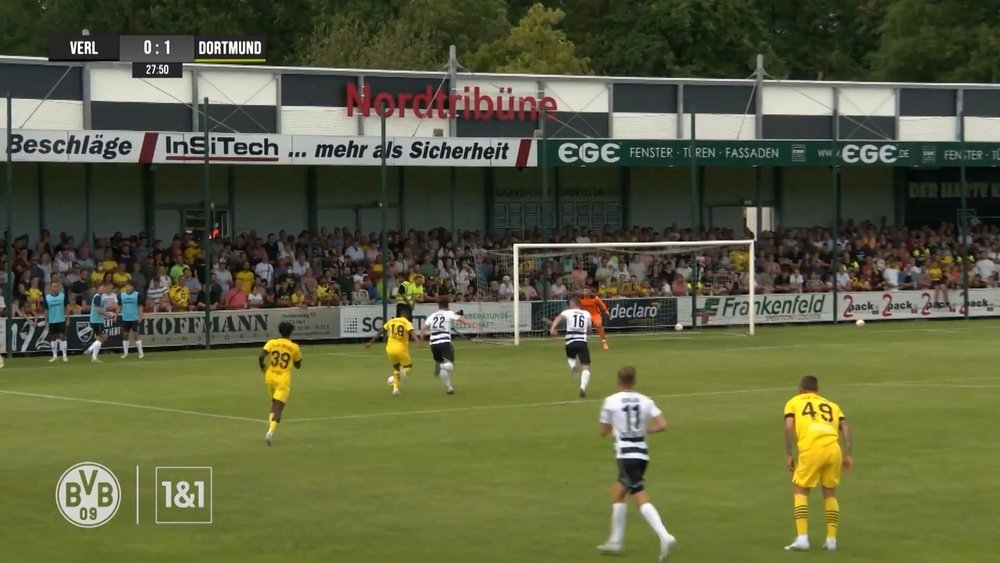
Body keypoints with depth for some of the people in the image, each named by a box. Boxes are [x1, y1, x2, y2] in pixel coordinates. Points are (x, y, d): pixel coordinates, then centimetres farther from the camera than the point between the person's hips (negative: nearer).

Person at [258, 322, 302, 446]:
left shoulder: (272, 343, -1)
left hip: (270, 377, 3)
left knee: (274, 403, 28)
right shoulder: (294, 347, -1)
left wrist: (263, 368, 5)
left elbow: (260, 356, -13)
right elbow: (298, 365, 11)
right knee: (278, 408, -8)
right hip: (283, 380, -3)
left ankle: (270, 425, 17)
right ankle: (271, 431, -27)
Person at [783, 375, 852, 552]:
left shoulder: (794, 402, 22)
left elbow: (789, 427, 5)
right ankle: (831, 539, 14)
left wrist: (788, 455, 5)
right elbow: (845, 427, 15)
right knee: (830, 493, 20)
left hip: (811, 450, -3)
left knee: (801, 491, 11)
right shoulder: (831, 405, 30)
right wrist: (847, 454, 9)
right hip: (834, 449, 3)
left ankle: (802, 538, -1)